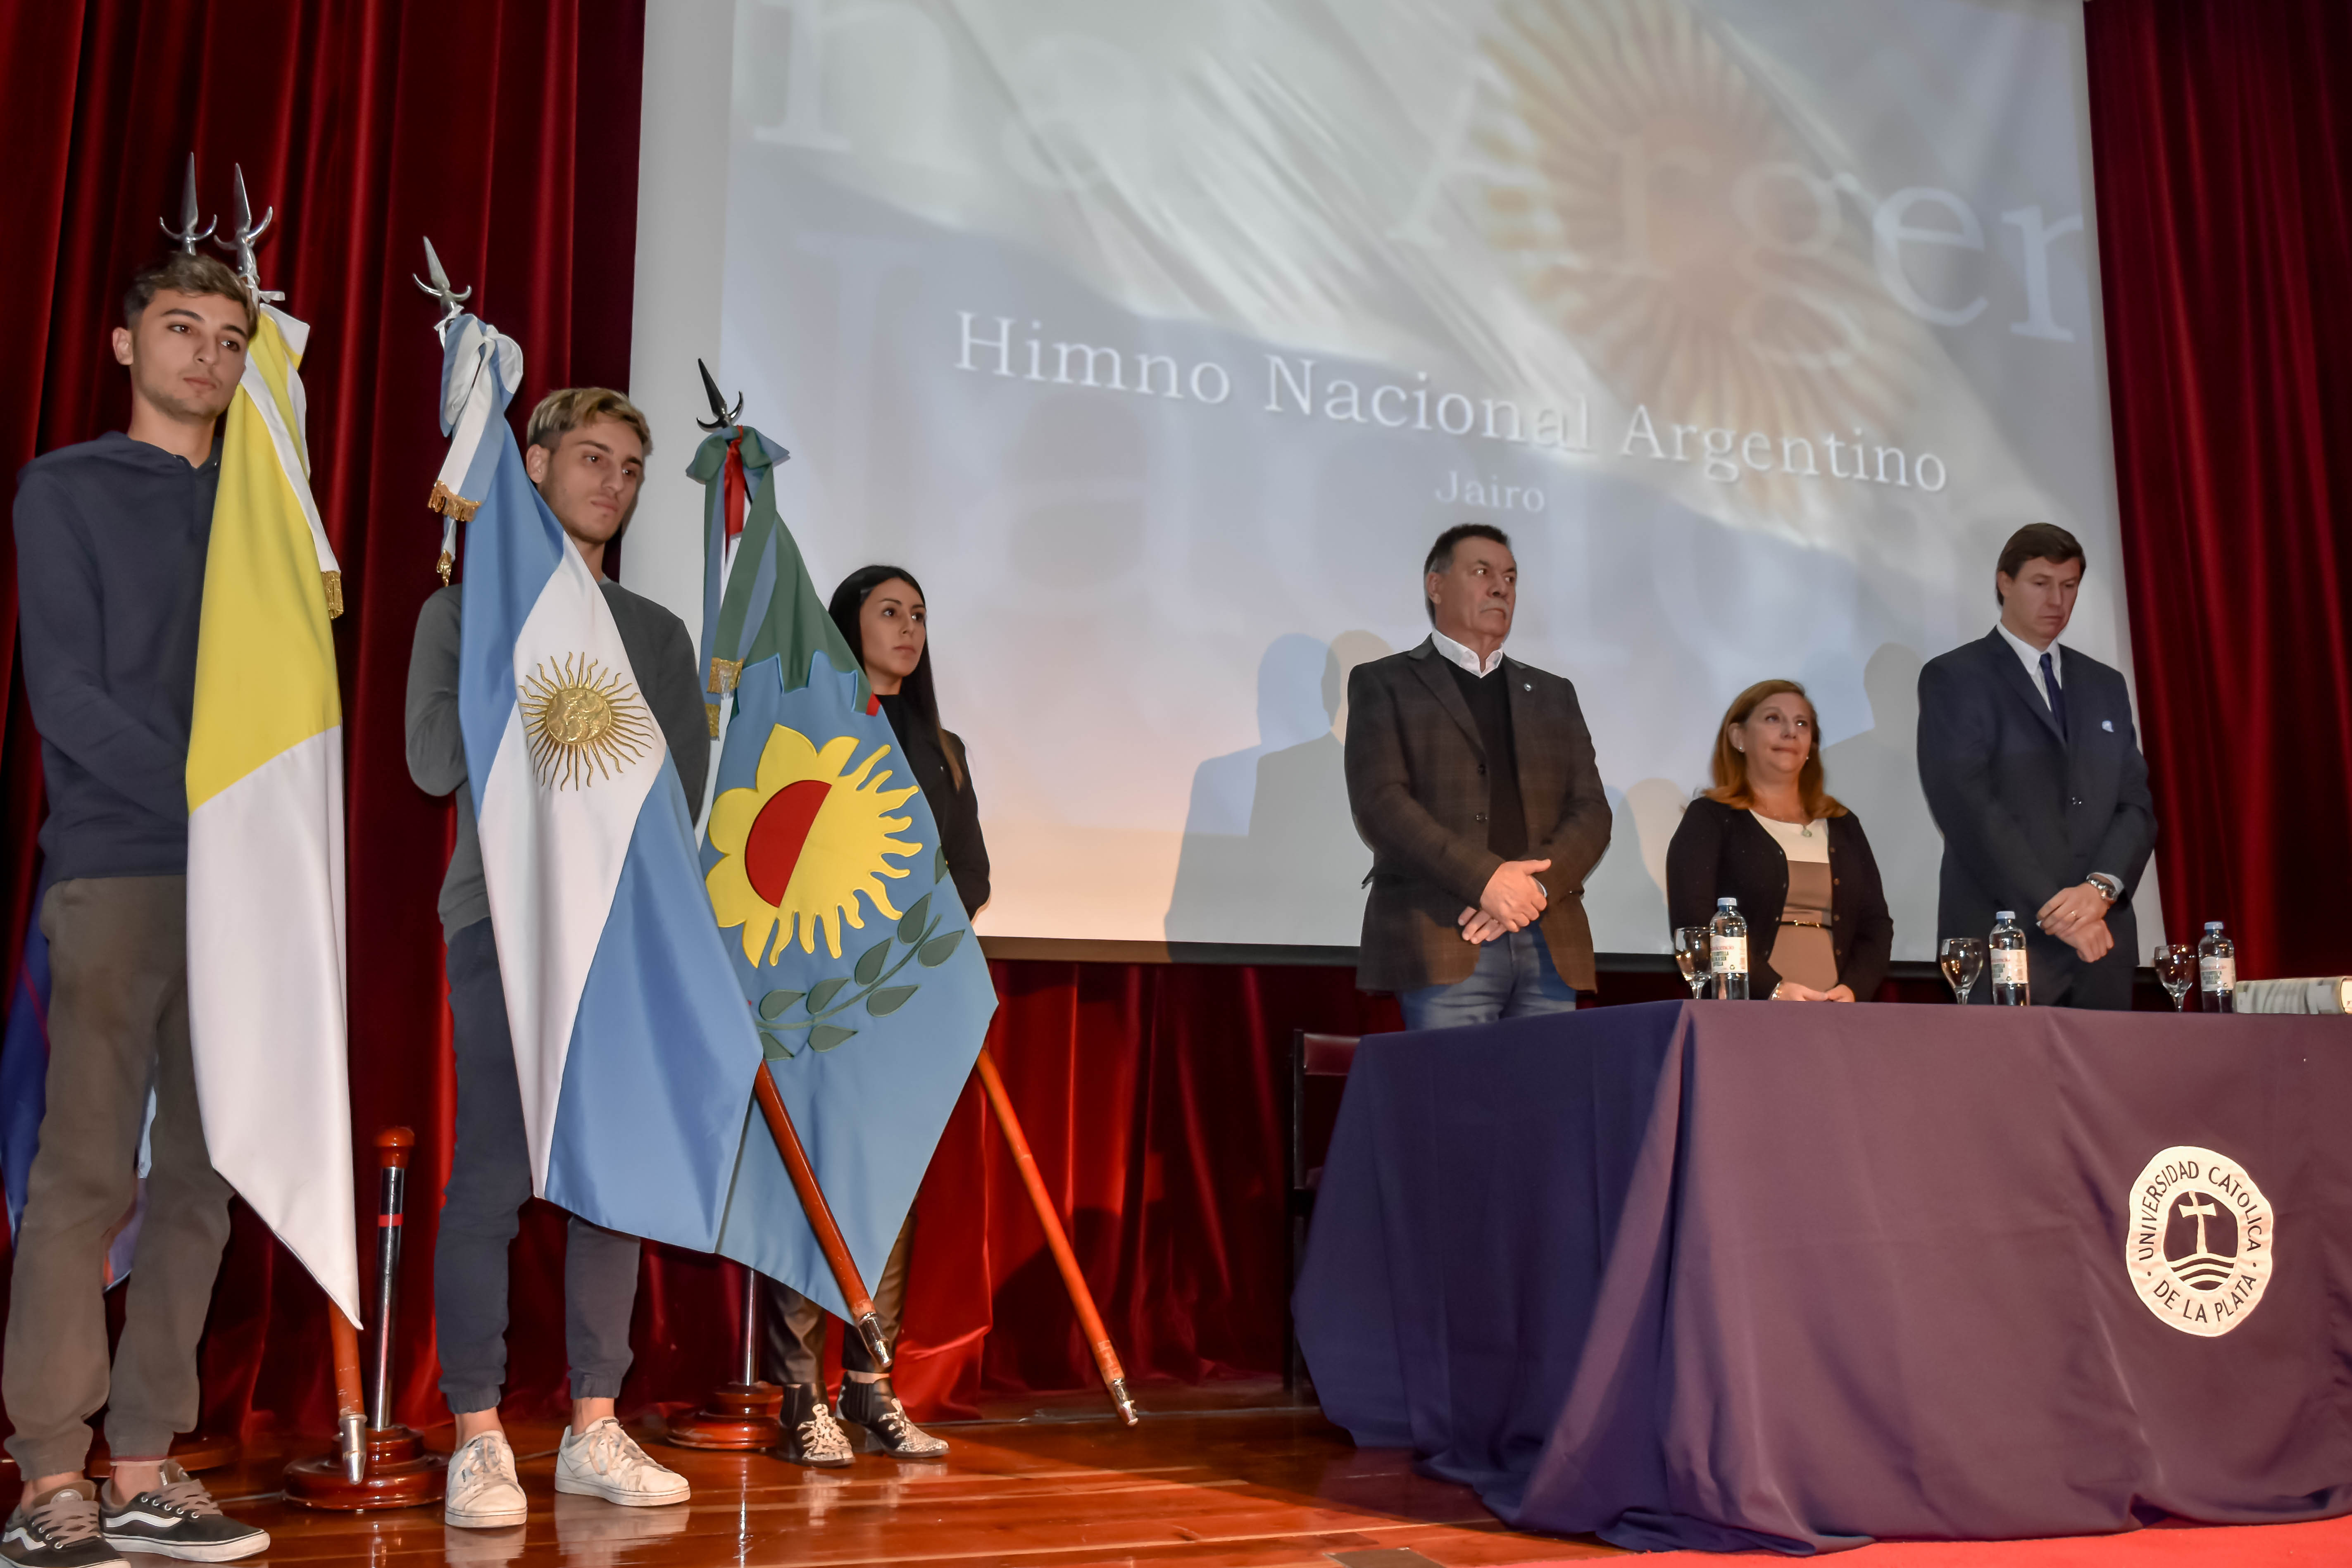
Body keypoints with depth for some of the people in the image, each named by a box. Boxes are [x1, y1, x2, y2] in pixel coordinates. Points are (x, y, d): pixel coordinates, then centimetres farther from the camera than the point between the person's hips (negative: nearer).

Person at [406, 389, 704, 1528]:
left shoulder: (657, 634, 18)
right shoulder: (466, 608, 10)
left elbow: (682, 798, 10)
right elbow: (436, 762, -2)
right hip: (506, 920, -3)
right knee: (495, 1176, -8)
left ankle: (593, 1432, 9)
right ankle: (478, 1441, -1)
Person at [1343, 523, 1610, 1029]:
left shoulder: (1553, 694, 23)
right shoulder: (1384, 683, 10)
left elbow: (1592, 811, 12)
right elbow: (1379, 802, -4)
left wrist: (1536, 885, -8)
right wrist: (1484, 879, -15)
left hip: (1550, 945, 4)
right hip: (1443, 940, -4)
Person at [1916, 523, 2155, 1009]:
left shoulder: (2105, 685, 17)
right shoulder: (1953, 678, -1)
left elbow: (2137, 803, 10)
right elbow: (1969, 809, -11)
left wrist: (2102, 887, -10)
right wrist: (2051, 909, -16)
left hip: (2102, 941, 5)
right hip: (2002, 940, -5)